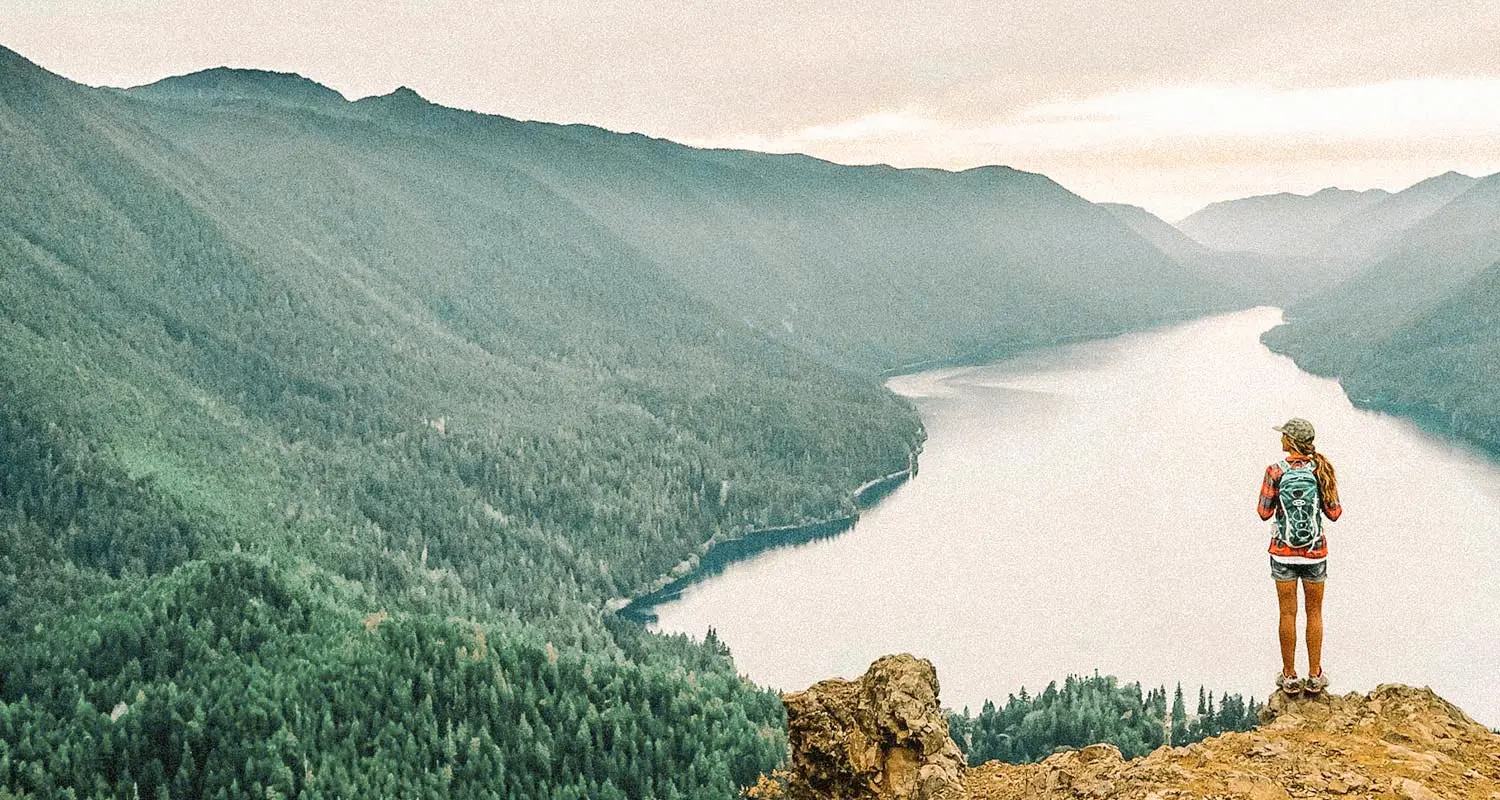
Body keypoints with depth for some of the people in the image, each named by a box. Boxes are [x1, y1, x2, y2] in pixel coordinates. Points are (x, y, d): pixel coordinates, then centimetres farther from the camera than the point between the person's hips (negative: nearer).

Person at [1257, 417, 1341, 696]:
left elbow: (1264, 513, -8)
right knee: (1314, 613, 13)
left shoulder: (1276, 472, -14)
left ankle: (1290, 677, 14)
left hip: (1283, 551, -1)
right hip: (1315, 551, 1)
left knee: (1288, 613, 8)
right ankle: (1314, 676, 17)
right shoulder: (1321, 469, -8)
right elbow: (1334, 513, -4)